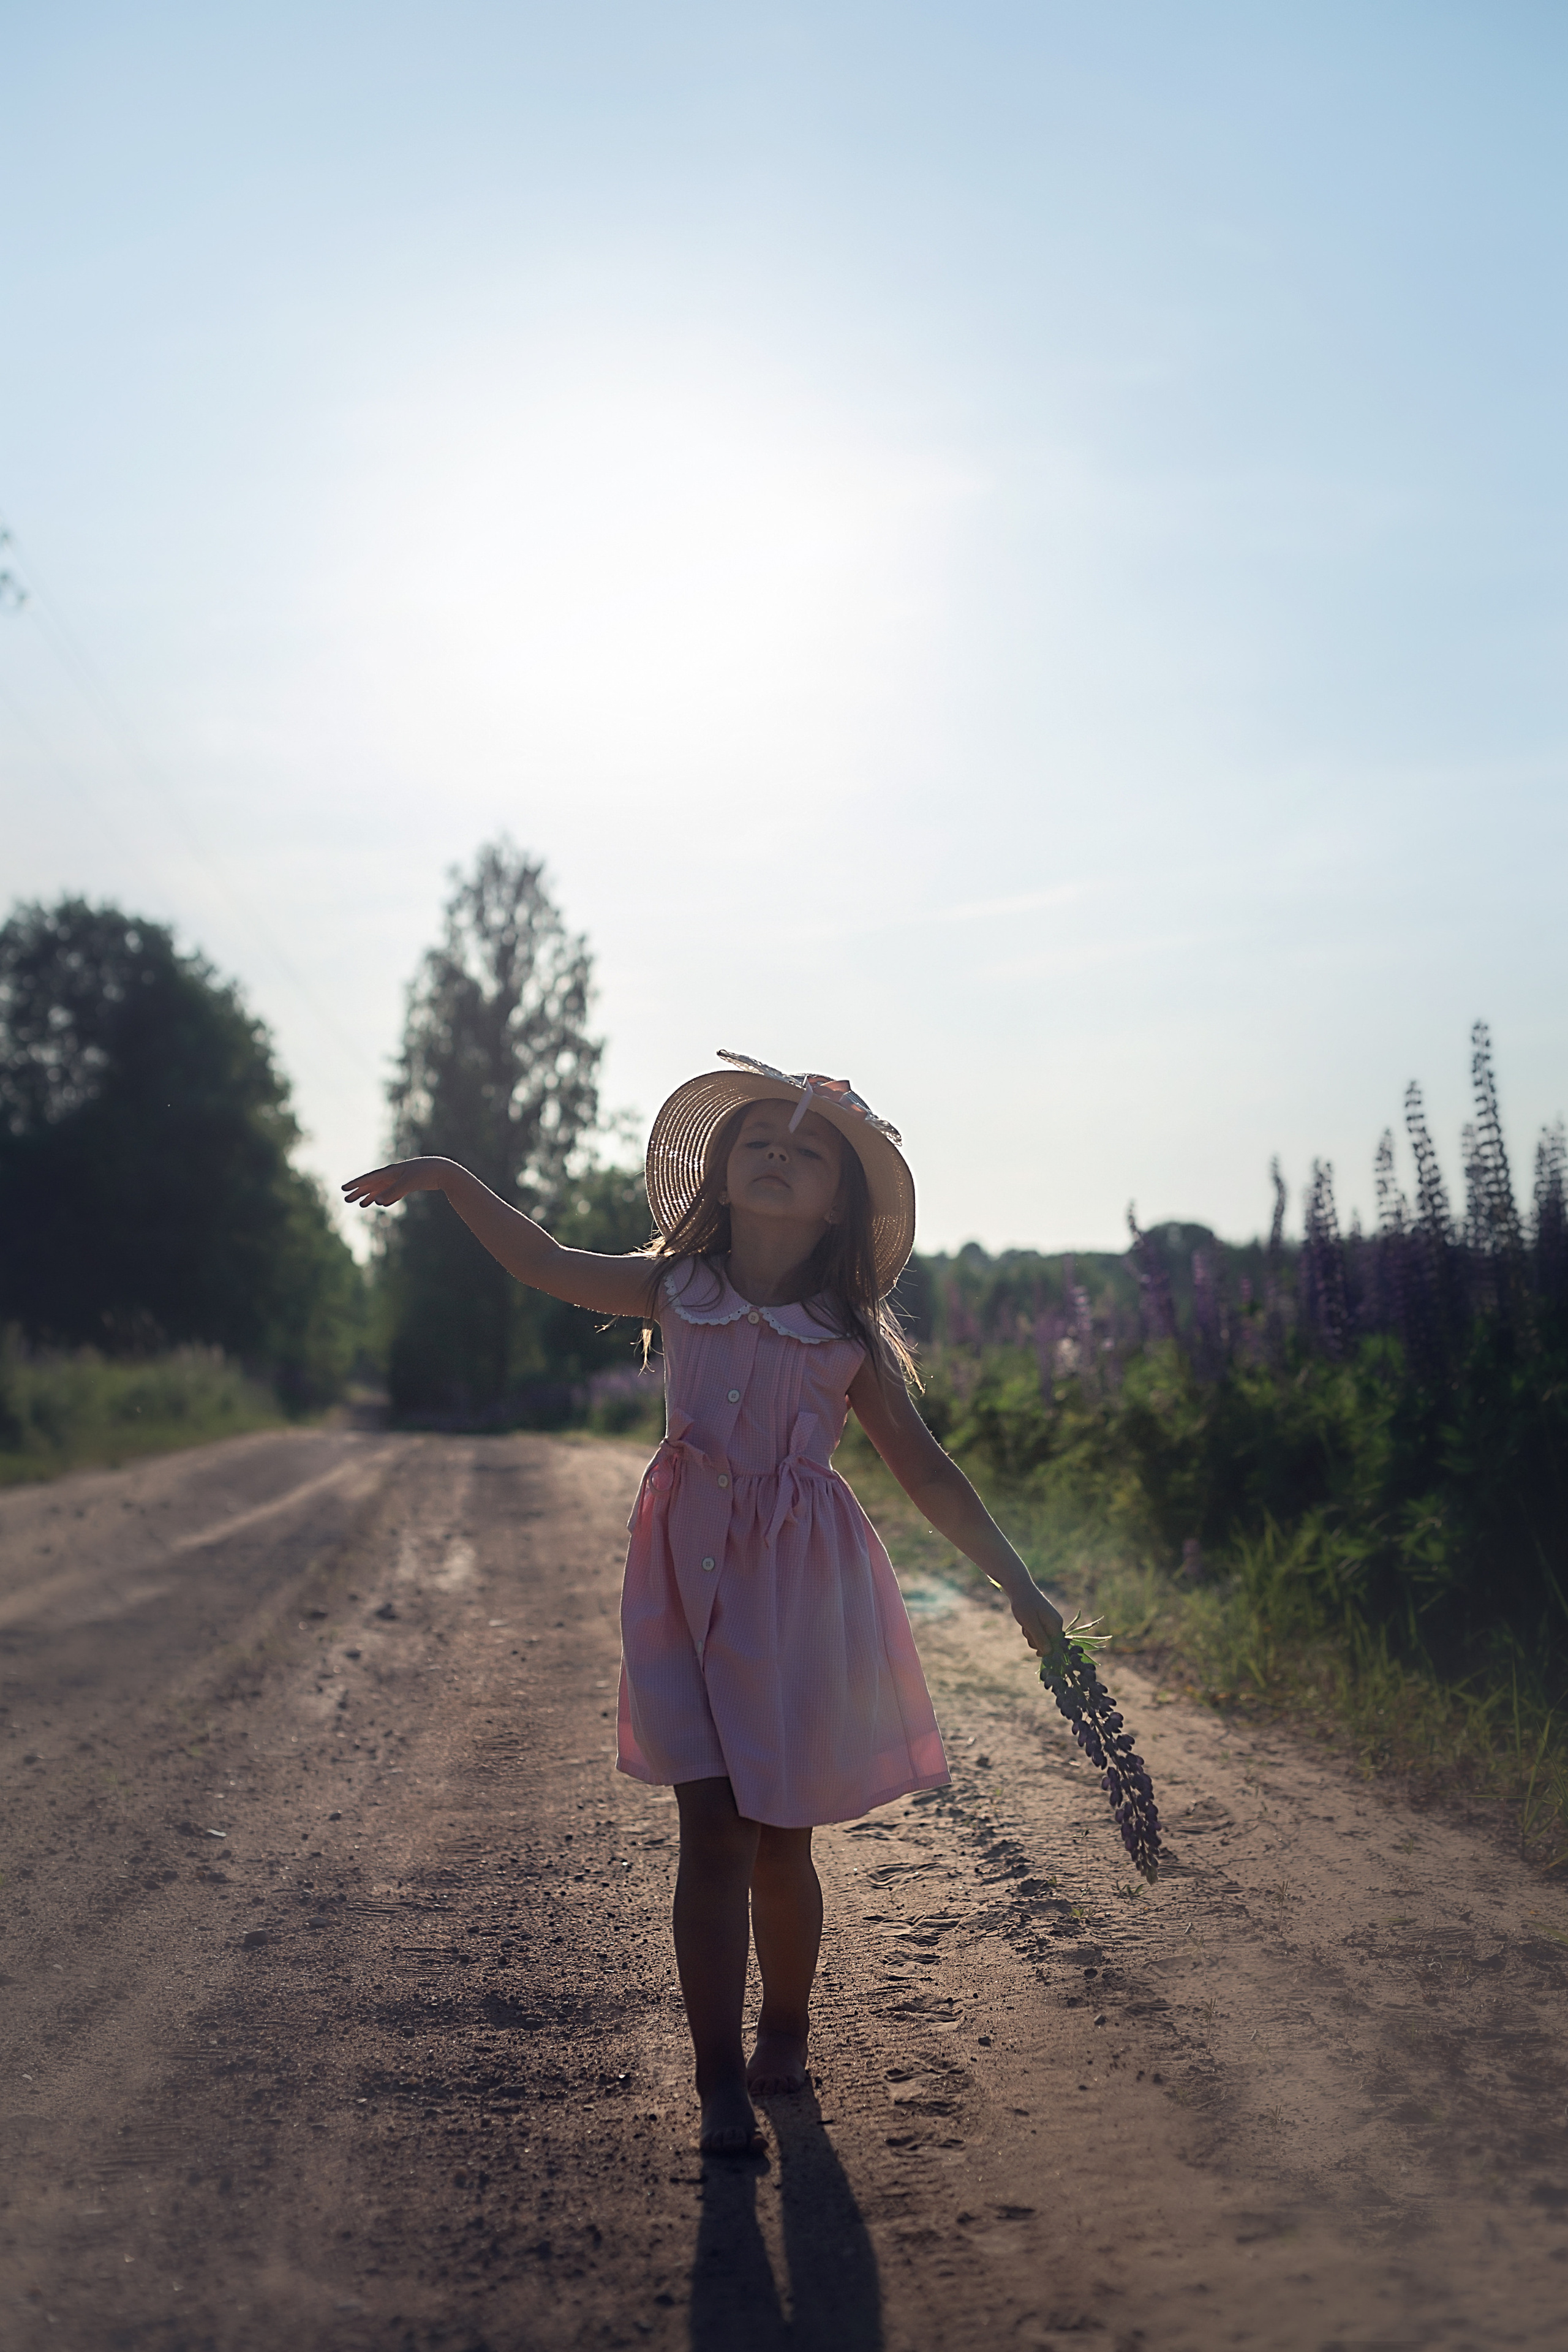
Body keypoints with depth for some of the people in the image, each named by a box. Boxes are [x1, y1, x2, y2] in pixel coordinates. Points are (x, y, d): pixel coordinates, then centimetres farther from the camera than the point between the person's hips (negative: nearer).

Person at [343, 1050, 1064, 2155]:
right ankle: (722, 2085, 6)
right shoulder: (677, 1291, 2)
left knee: (777, 1835, 7)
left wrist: (1021, 1585, 0)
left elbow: (926, 1469, 2)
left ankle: (785, 2037, 33)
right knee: (712, 1825, -4)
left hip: (799, 1583, -1)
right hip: (691, 1576, 1)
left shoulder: (849, 1338, -2)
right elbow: (550, 1264, 13)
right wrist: (454, 1179, 8)